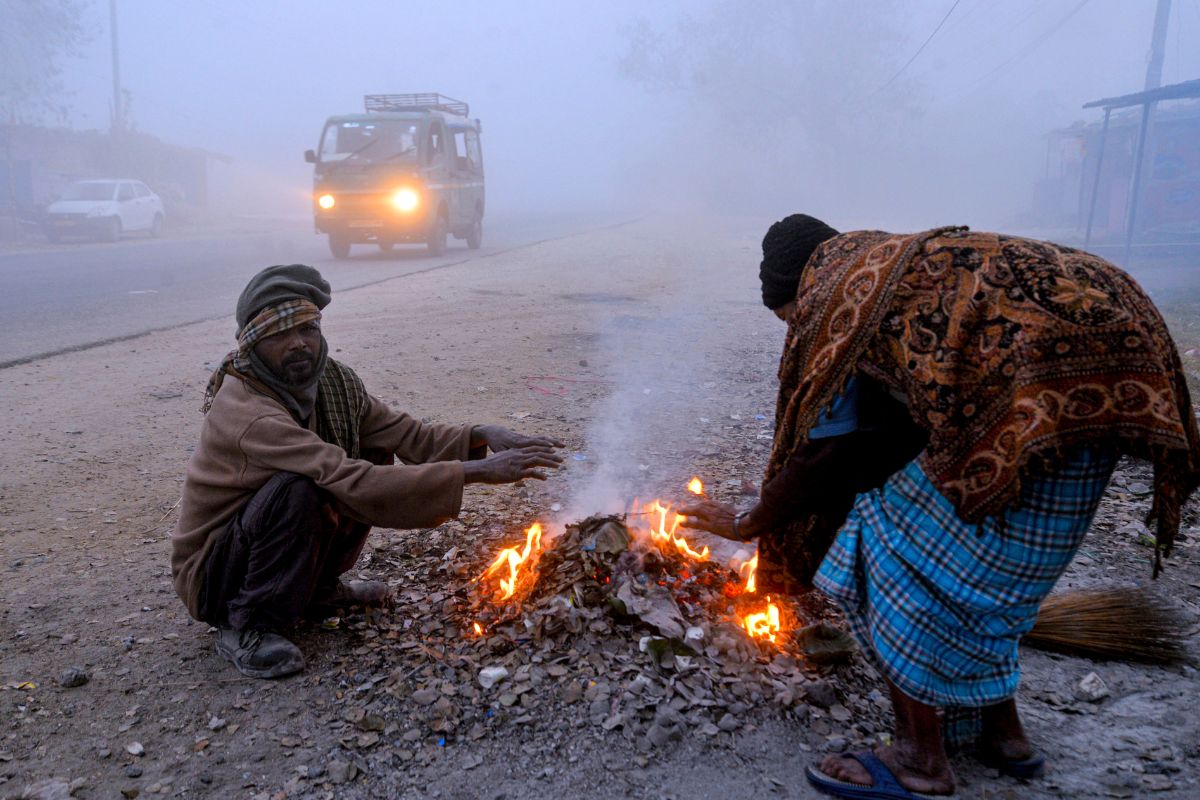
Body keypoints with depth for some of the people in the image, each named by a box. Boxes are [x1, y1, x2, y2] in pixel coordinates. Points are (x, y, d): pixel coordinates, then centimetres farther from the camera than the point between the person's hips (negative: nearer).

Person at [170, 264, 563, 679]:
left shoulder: (333, 380, -8)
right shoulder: (244, 410, -32)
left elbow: (408, 434, -6)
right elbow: (352, 483, -40)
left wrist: (481, 436, -26)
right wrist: (477, 471, -42)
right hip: (210, 572, -7)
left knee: (375, 459, -6)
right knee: (298, 488, -33)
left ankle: (319, 585, 10)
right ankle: (246, 627, -14)